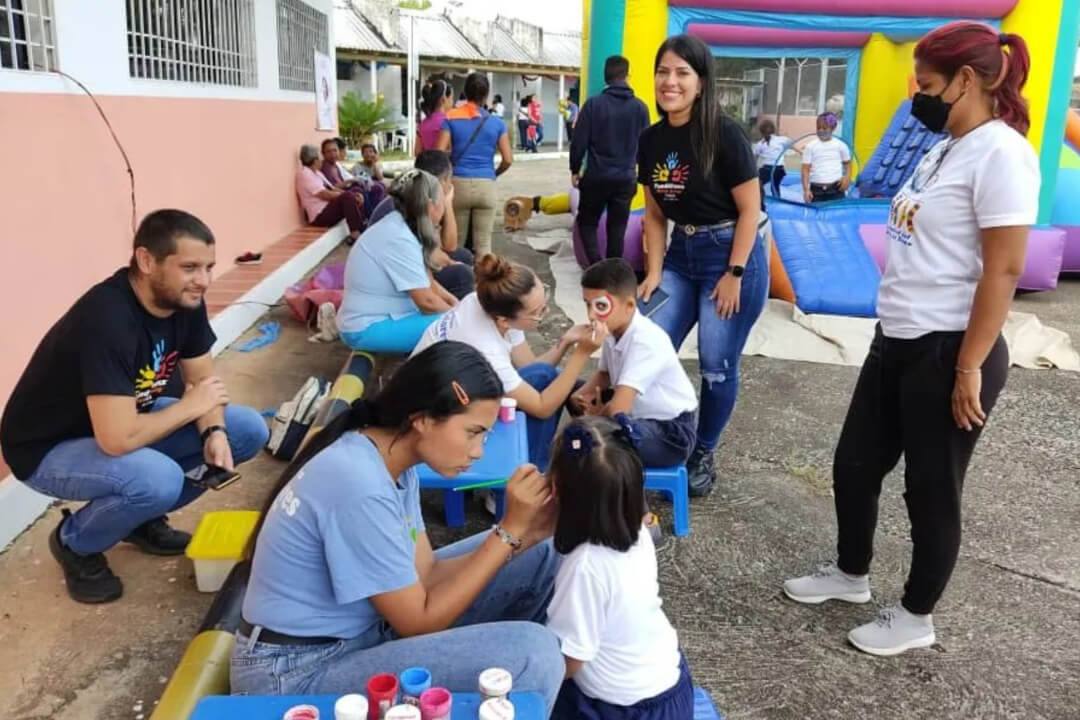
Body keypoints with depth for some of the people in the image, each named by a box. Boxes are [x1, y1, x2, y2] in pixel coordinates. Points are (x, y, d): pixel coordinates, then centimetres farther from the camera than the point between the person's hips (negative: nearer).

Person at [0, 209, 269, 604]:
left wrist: (213, 432, -20)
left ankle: (141, 518, 13)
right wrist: (190, 406, -22)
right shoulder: (108, 319, -35)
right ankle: (75, 541, -2)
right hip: (49, 447, -7)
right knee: (159, 479, -36)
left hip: (124, 420, 8)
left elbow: (202, 378, 0)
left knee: (249, 430, -4)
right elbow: (117, 439, -38)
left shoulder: (185, 300, -12)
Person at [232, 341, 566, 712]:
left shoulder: (390, 461, -1)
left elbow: (425, 576, 0)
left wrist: (524, 533, -9)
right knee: (532, 654, -25)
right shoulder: (360, 486, -29)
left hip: (360, 625, 9)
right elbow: (421, 623, -20)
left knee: (541, 555, 6)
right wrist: (508, 529, -20)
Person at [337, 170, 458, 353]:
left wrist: (455, 303, -1)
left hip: (377, 313, 10)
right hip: (368, 328, -10)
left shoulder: (398, 226, 5)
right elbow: (426, 301, -23)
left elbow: (426, 281, 11)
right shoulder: (398, 239, -24)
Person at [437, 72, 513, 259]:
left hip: (459, 184, 0)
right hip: (486, 185, 0)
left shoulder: (450, 118, 2)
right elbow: (508, 160, 1)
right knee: (483, 243, 4)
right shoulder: (496, 122, 4)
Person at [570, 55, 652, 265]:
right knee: (617, 229, 10)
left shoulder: (593, 103, -7)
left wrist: (575, 169, 7)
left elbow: (579, 142, -6)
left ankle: (597, 265, -5)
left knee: (587, 222, 13)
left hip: (596, 176, -2)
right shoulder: (640, 107, 1)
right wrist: (641, 174, 18)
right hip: (626, 178, 2)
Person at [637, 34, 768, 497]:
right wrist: (654, 271, 1)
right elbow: (655, 213, 9)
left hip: (731, 255, -5)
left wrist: (734, 274, -15)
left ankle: (703, 455, 21)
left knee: (717, 366, 1)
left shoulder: (723, 134, -15)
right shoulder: (651, 139, 2)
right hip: (681, 254, 6)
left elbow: (750, 209, -12)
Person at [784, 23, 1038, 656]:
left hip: (948, 353, -9)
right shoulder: (945, 149, 13)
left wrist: (969, 370, -19)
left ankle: (917, 617, 28)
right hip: (897, 342, 9)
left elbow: (1003, 271, -19)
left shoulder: (1000, 152, -15)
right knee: (854, 465, 17)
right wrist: (896, 336, 19)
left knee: (931, 489, 7)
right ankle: (851, 575, 40)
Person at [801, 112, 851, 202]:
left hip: (836, 189, 0)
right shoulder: (811, 146, 2)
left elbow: (847, 163, 17)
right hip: (817, 190, 0)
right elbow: (806, 169, 0)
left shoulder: (840, 145, 5)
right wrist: (806, 189, -9)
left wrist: (847, 177, -2)